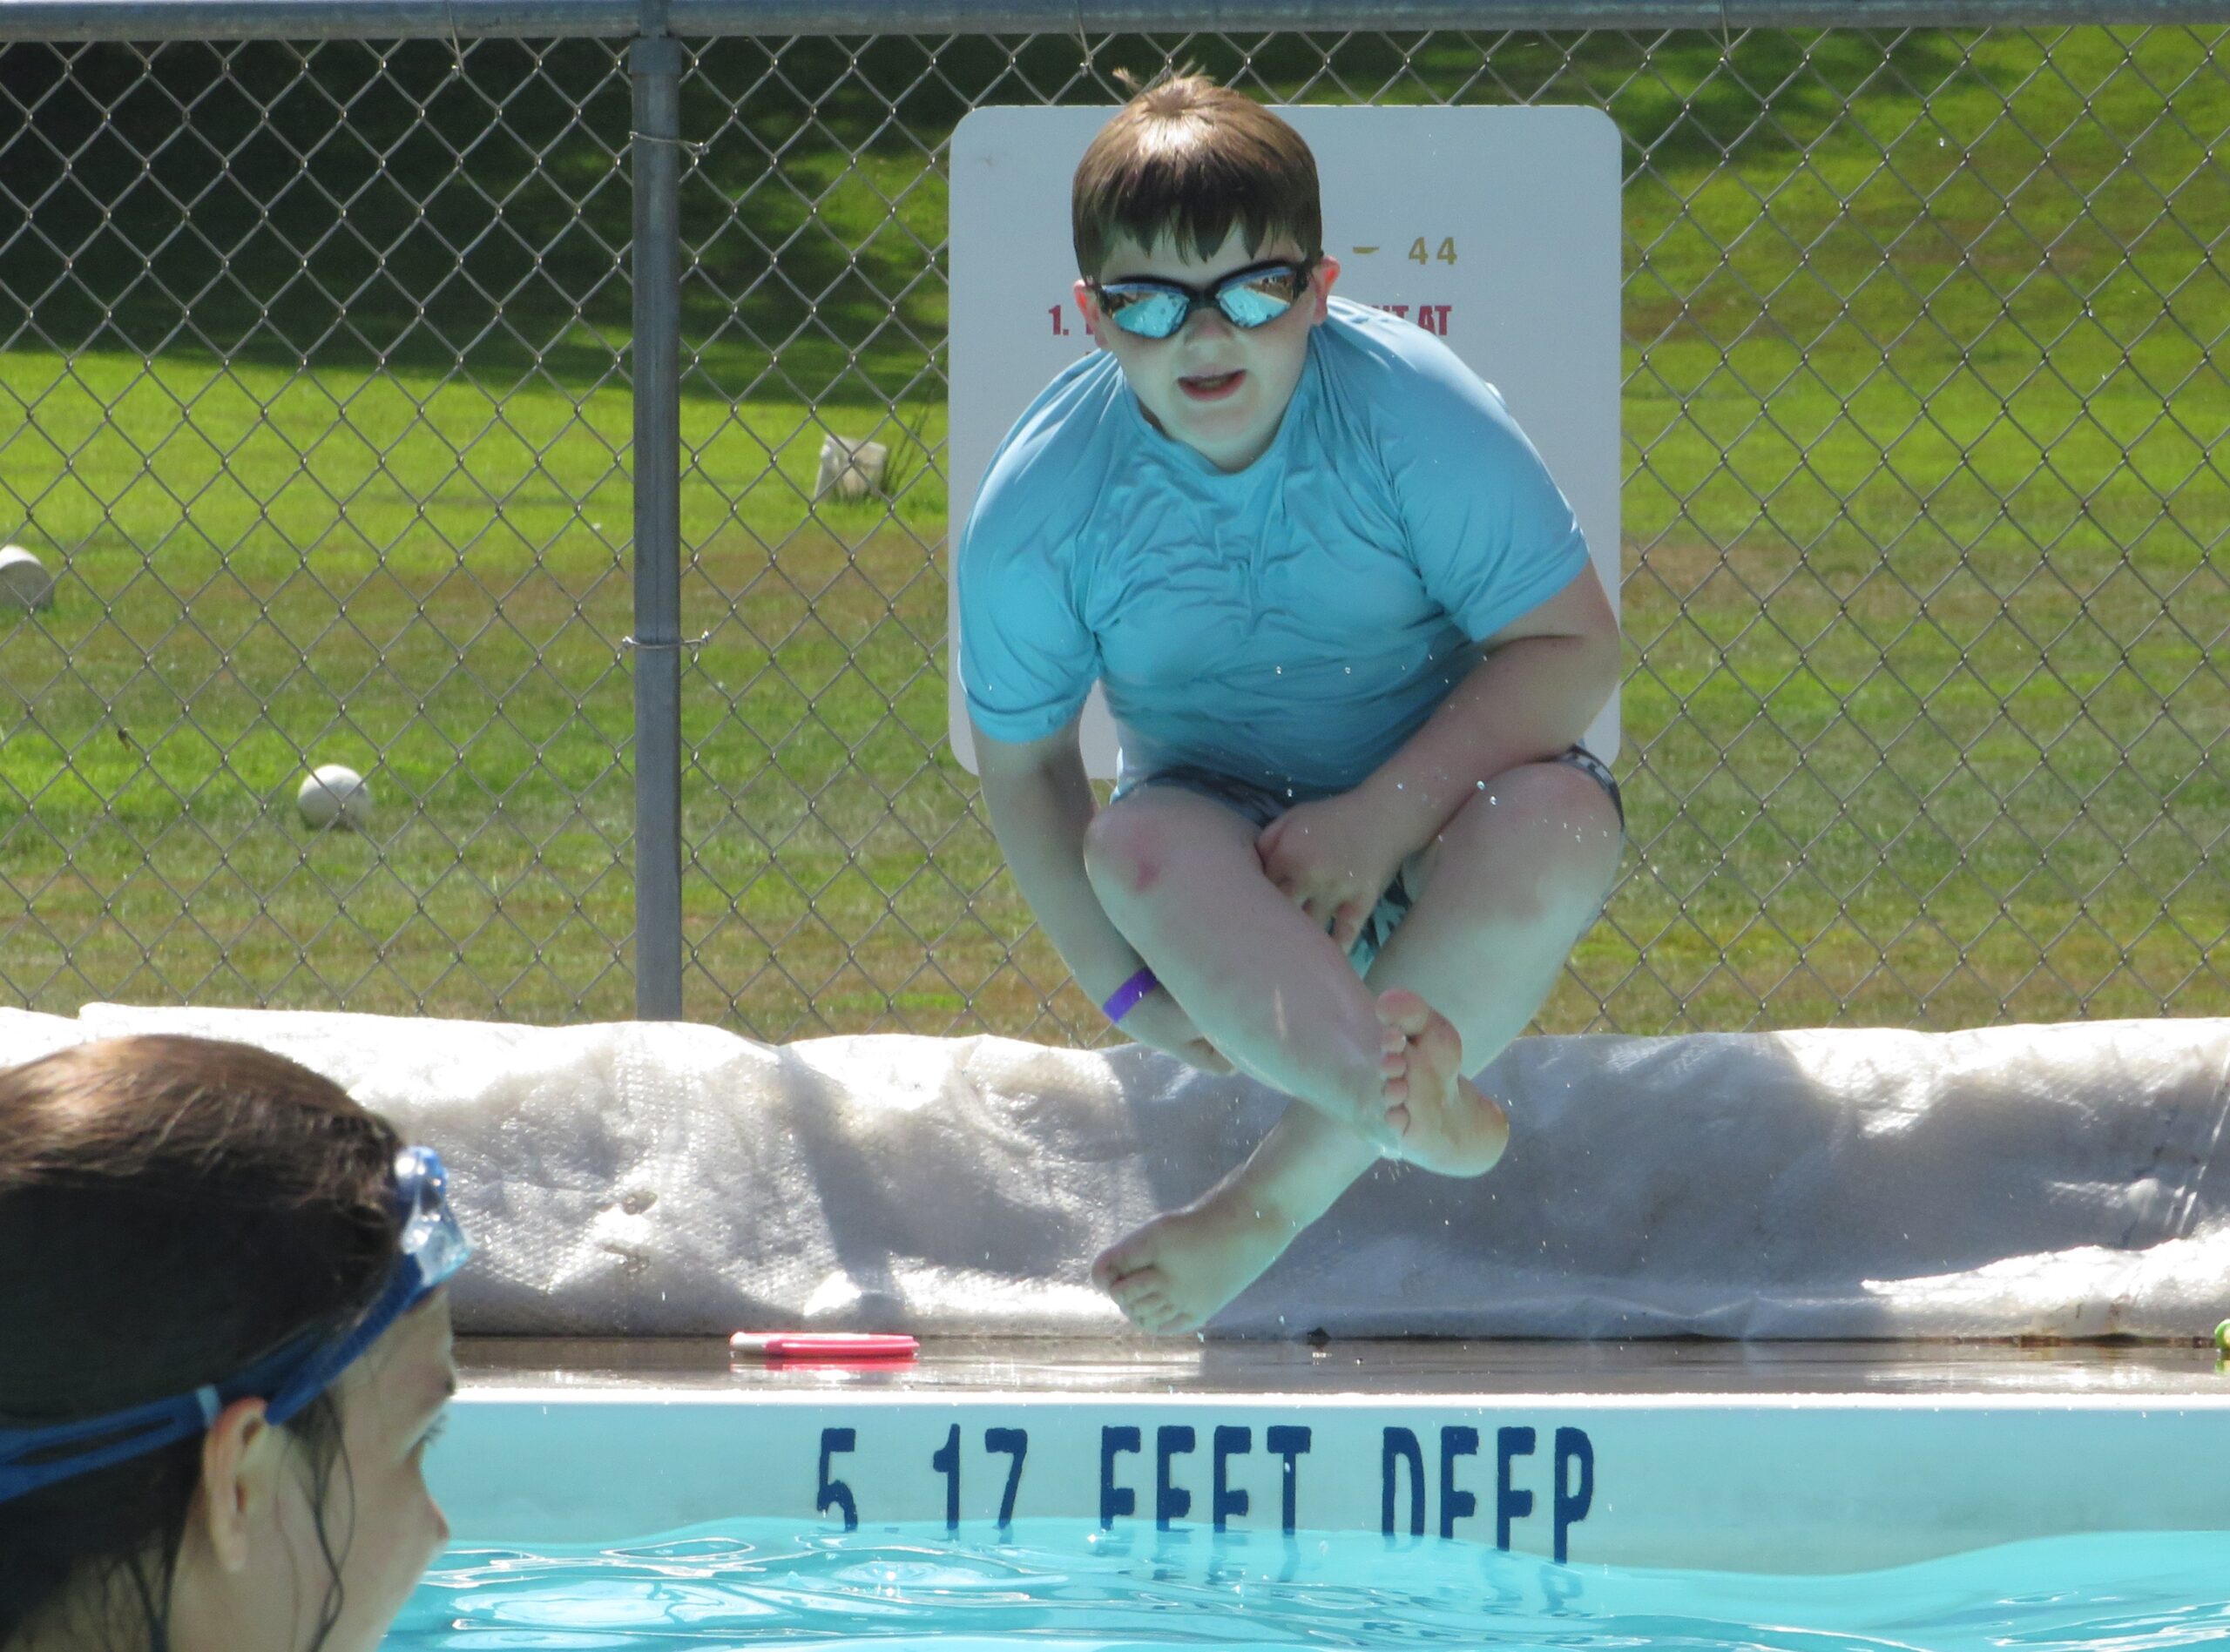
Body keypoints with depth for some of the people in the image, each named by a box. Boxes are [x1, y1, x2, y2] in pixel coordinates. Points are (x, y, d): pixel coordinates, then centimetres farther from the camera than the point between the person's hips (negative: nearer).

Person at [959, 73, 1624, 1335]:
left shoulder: (1415, 408, -18)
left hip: (1434, 812, -1)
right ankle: (1411, 1108, -59)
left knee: (1561, 822, -35)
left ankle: (1282, 1196, -33)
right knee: (1139, 843, -35)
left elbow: (1574, 646, -17)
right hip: (1236, 848, 1)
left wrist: (1383, 817, -27)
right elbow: (1023, 761, -1)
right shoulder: (1039, 508, -13)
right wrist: (1128, 987, -12)